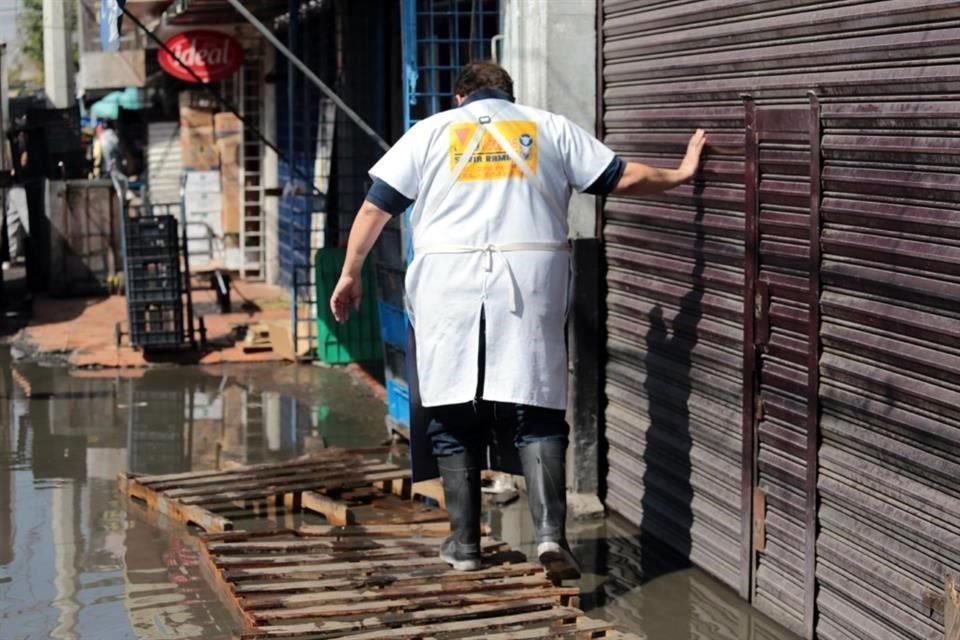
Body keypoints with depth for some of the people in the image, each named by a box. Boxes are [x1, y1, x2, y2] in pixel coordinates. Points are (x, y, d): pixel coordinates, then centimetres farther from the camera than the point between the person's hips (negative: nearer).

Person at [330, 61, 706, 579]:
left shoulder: (432, 131, 14)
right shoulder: (550, 128, 16)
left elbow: (376, 206, 9)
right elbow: (621, 178, 15)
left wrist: (350, 273, 15)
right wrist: (679, 174, 31)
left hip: (448, 283, 0)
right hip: (529, 281, 0)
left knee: (453, 415, 8)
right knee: (536, 413, 2)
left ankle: (463, 543, 11)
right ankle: (551, 532, -13)